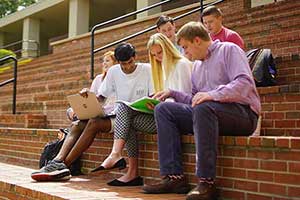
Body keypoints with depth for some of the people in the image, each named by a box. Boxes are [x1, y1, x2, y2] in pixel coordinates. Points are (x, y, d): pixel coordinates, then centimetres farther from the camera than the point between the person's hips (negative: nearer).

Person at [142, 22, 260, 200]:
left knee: (203, 108, -38)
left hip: (242, 113, -7)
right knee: (163, 109, -5)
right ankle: (174, 177, -16)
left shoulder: (228, 50, 0)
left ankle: (207, 182, -35)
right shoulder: (197, 65, 24)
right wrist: (172, 93, 11)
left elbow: (245, 83, -17)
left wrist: (212, 94, -27)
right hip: (207, 112, 8)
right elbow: (195, 101, 22)